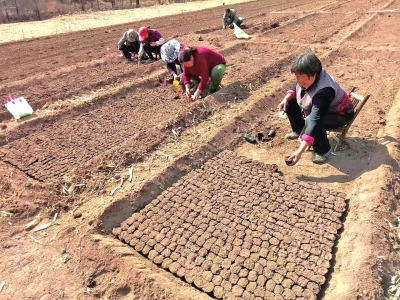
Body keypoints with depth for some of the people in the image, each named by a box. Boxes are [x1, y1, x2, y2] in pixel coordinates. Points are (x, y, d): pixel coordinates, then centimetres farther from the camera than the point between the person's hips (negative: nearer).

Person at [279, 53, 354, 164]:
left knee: (311, 122, -38)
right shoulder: (308, 77, -17)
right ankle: (299, 131, 18)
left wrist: (300, 151, -54)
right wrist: (287, 98, -15)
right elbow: (296, 88, 8)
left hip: (339, 114, -8)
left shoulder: (324, 91, -40)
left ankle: (323, 150, -10)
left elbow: (315, 121, -49)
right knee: (290, 103, -2)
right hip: (317, 107, 8)